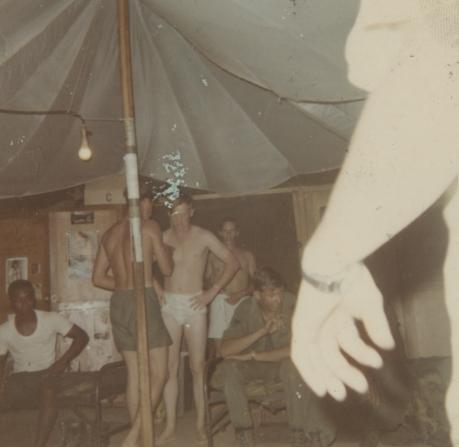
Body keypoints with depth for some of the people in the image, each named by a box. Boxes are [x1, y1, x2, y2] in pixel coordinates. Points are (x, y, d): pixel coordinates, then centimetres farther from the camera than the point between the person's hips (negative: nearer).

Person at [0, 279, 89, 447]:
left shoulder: (51, 319, -6)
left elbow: (82, 336, -3)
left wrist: (63, 361, -14)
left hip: (46, 374, -3)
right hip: (19, 378, 3)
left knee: (48, 394, -36)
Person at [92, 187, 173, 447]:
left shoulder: (110, 233, 14)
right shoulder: (150, 226, -4)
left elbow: (98, 278, 16)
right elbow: (167, 269, 0)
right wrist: (162, 252, 19)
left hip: (118, 303, 7)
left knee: (135, 374, 13)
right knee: (159, 375, -2)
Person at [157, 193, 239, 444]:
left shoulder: (203, 237, -3)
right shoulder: (162, 238, 3)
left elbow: (232, 263, -2)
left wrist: (212, 292, -6)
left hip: (195, 305, -2)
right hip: (169, 305, 2)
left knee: (198, 368, 3)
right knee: (170, 368, 3)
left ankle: (200, 425, 14)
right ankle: (170, 427, 12)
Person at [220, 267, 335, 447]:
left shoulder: (292, 305, -24)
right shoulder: (246, 309, -17)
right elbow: (225, 350, -26)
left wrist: (253, 355, -29)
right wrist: (262, 331, -37)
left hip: (284, 361, -2)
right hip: (255, 364, 2)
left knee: (293, 363, -35)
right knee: (230, 366, -27)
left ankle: (299, 431, -19)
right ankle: (243, 431, -15)